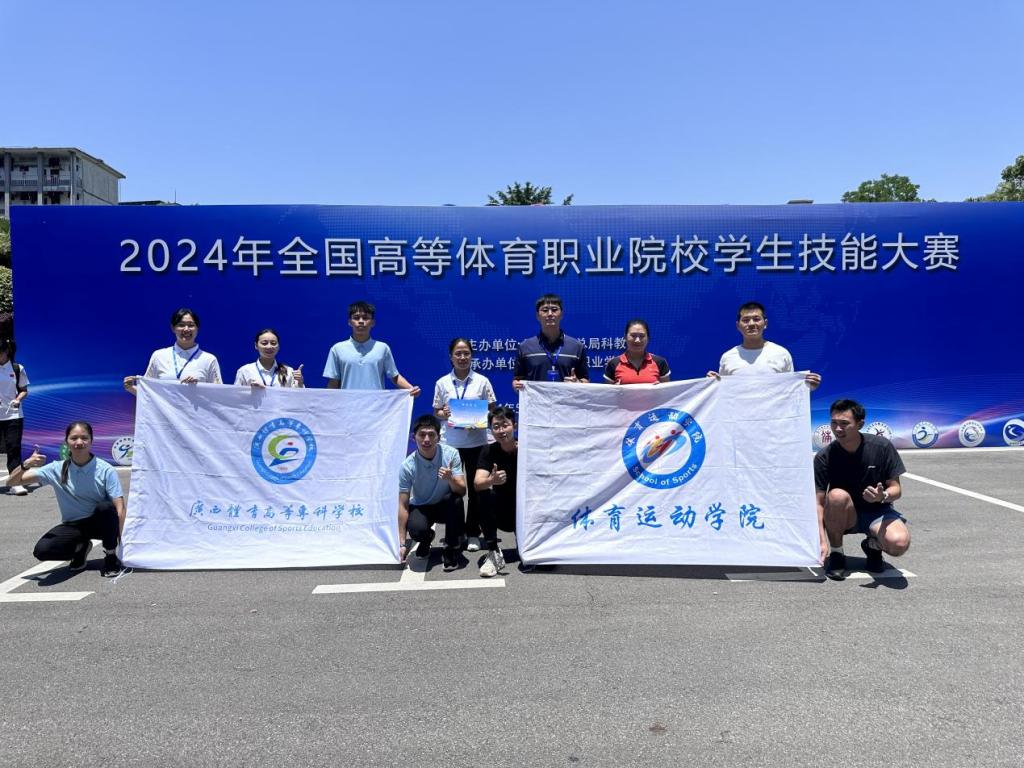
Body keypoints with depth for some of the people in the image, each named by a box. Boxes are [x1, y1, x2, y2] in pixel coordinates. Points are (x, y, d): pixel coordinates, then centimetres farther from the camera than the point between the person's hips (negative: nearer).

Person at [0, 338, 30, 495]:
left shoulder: (17, 368, 1)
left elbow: (24, 390, 7)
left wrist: (18, 399, -13)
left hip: (13, 415, -1)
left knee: (14, 447, -5)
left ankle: (16, 483, -4)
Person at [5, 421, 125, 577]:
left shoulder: (105, 470, -15)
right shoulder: (57, 469, -6)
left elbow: (119, 508, -19)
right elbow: (11, 482, -4)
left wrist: (120, 539, -29)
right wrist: (25, 465, -26)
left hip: (101, 522, -2)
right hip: (73, 525, 2)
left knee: (105, 507, -36)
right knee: (42, 550, -25)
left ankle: (111, 557, -12)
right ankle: (81, 547, 9)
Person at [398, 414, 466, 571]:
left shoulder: (451, 454, -19)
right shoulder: (408, 465, -20)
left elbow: (461, 491, -21)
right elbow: (403, 505, -15)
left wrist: (450, 479, -45)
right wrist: (402, 543, -16)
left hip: (445, 506, 1)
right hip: (420, 507, 0)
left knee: (455, 499, -34)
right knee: (416, 530, -32)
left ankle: (451, 549, -13)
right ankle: (426, 538, 9)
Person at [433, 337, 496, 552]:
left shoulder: (482, 381, 1)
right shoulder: (442, 383, 4)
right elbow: (436, 412, 8)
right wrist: (443, 414, -13)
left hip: (476, 442, -1)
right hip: (450, 443, 1)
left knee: (475, 488, 5)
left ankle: (473, 533, 18)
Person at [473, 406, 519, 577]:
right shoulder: (489, 451, -8)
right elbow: (477, 483, -23)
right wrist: (492, 480, -44)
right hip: (502, 514, 1)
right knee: (485, 495, -28)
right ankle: (494, 553, -18)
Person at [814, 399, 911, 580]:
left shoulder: (881, 447, -12)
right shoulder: (824, 457, -15)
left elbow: (896, 489, -6)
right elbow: (819, 502, -15)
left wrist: (883, 496, -31)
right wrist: (821, 541, -27)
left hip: (877, 512, 1)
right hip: (844, 517, 0)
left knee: (899, 543, -32)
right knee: (837, 496, -36)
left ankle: (873, 545, 7)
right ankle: (836, 554, -12)